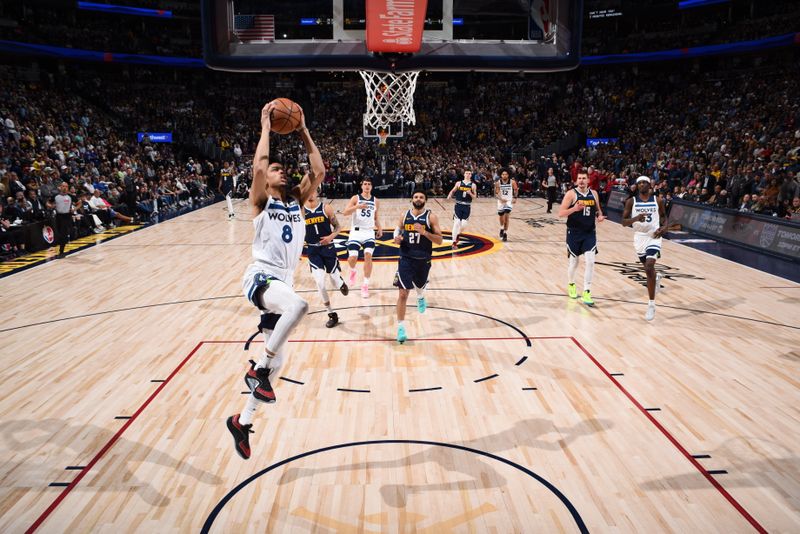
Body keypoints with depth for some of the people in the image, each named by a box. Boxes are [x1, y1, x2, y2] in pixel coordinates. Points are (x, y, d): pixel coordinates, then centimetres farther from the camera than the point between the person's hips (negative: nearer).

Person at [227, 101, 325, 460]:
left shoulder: (297, 201, 15)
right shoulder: (261, 202, 1)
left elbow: (319, 171, 5)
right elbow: (258, 166, -17)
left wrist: (303, 131, 8)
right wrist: (266, 126, -6)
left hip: (282, 282, 6)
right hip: (260, 278, -6)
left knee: (275, 362, 10)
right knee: (298, 306, -40)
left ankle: (242, 422, 29)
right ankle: (257, 369, -19)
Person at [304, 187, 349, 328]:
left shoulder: (326, 208, -4)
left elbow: (337, 227, 0)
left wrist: (331, 236, -18)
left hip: (328, 248, 0)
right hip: (312, 250, 1)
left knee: (335, 279, 4)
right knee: (320, 283, -10)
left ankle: (341, 283, 46)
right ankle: (332, 314, 6)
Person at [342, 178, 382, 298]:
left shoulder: (375, 201, 9)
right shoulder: (356, 198, -2)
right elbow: (345, 213, -14)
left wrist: (379, 228, 4)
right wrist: (357, 207, -29)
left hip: (369, 232, 2)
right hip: (356, 232, -2)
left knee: (368, 256, -15)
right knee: (352, 258, -12)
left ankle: (365, 285, -3)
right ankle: (352, 271, 26)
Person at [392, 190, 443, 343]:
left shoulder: (431, 217, -7)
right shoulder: (404, 215, 1)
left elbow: (439, 240, -9)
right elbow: (398, 230, 17)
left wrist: (424, 232, -24)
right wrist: (397, 238, -7)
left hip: (423, 261, 0)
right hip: (406, 259, 0)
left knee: (420, 286, 24)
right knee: (403, 294, -7)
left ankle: (421, 297, 63)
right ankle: (401, 327, 2)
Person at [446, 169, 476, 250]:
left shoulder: (473, 185, 2)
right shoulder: (458, 183, 2)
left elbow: (475, 196, 4)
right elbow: (453, 191, 13)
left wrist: (470, 193, -16)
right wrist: (449, 195, -8)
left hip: (467, 206, 1)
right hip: (458, 205, -1)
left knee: (463, 224, -1)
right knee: (456, 223, -9)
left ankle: (458, 234, 32)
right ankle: (454, 242, -5)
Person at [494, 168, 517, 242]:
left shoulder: (512, 182, -12)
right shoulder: (498, 183, -12)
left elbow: (516, 190, 5)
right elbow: (496, 194, -9)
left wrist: (515, 198, -7)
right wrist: (500, 199, -25)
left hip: (509, 201, -2)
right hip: (501, 201, 2)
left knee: (506, 216, -15)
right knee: (501, 217, 15)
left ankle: (505, 233, -7)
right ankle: (502, 229, 44)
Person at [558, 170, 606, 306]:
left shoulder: (594, 193, 4)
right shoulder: (571, 194, -9)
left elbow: (598, 209, 19)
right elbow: (561, 213, -14)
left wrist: (600, 216, -3)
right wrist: (574, 209, -30)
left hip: (590, 233, 3)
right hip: (574, 233, -3)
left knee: (590, 261, -9)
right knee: (574, 261, 10)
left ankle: (586, 292, -2)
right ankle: (571, 285, 38)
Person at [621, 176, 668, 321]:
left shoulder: (657, 201, -1)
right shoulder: (631, 201, -2)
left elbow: (664, 215, 14)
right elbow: (624, 222, -6)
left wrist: (664, 227, -7)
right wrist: (636, 218, -26)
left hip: (653, 237, -3)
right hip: (639, 238, 3)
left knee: (649, 268, -20)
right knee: (648, 267, 19)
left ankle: (652, 305, -12)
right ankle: (656, 278, 60)